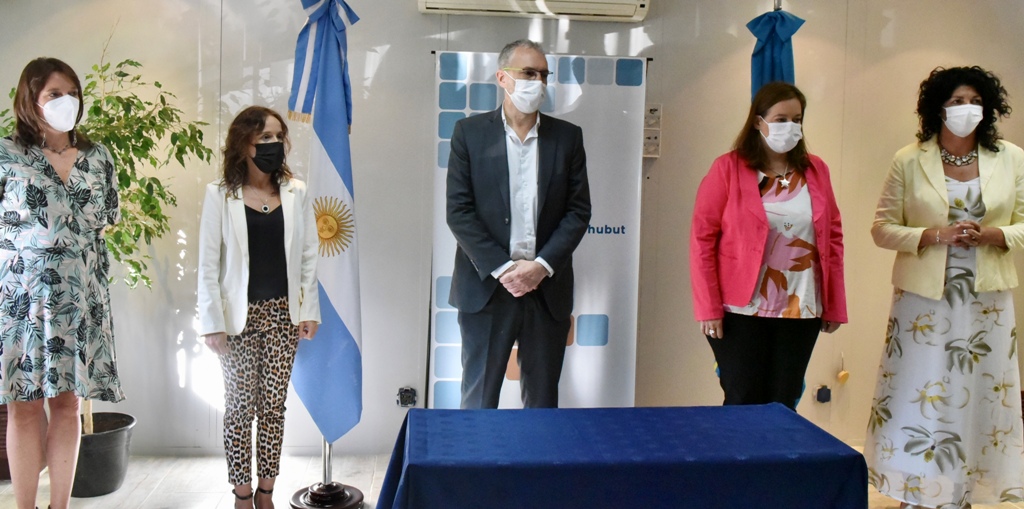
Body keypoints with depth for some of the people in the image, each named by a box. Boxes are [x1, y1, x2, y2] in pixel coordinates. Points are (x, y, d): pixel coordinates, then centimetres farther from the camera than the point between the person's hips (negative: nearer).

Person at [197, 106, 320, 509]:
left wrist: (309, 310, 0)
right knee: (240, 407, 7)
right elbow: (208, 264, -6)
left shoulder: (295, 192, 2)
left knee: (274, 405, 8)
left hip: (282, 312, 2)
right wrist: (212, 322, -9)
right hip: (239, 315, -2)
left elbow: (308, 257, 4)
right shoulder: (220, 195, -5)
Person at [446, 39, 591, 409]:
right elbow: (459, 211, -4)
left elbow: (579, 210, 3)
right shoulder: (470, 132, 3)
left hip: (548, 289, 2)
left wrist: (542, 265, -10)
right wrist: (501, 268, -12)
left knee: (542, 399, 9)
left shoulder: (568, 136, 8)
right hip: (486, 286, -1)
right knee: (478, 397, 5)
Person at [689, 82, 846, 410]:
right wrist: (708, 307, -11)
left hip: (801, 312, 4)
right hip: (742, 311, -4)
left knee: (784, 406, 11)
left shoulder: (816, 170, 7)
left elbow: (832, 237, 10)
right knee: (743, 405, 4)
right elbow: (702, 237, -7)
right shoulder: (728, 168, -5)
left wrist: (834, 305, 7)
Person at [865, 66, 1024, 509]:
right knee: (918, 395, 2)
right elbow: (882, 228, -3)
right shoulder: (909, 161, -3)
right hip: (924, 297, -2)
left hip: (986, 300, 2)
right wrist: (933, 235, -18)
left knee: (979, 396, 7)